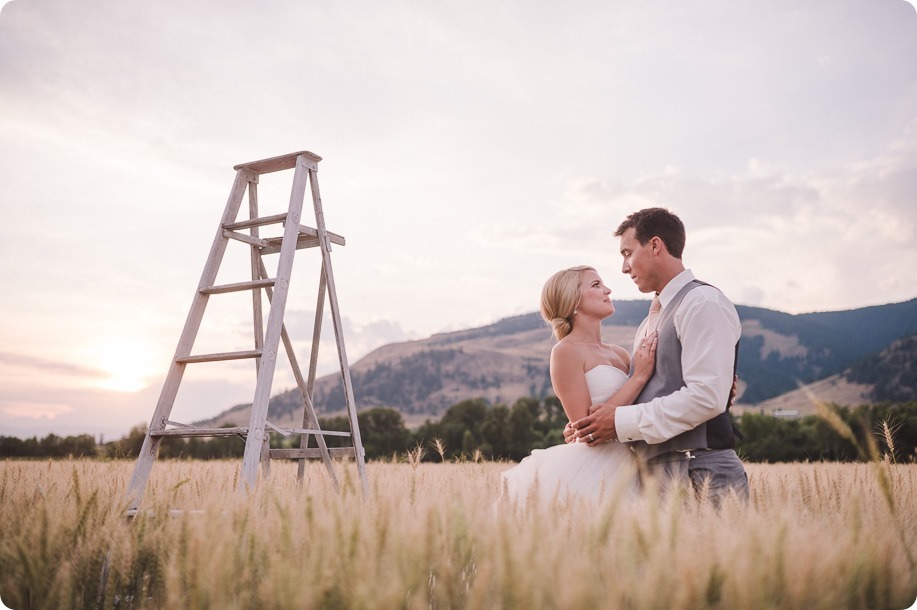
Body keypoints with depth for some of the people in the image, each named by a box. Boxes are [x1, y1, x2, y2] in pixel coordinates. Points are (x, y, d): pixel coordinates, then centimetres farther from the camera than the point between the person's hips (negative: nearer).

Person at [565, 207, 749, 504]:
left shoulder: (703, 303, -10)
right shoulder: (650, 321, 18)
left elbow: (707, 397, -20)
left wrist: (623, 422, -16)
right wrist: (591, 424, 3)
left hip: (700, 477, -8)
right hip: (657, 475, 8)